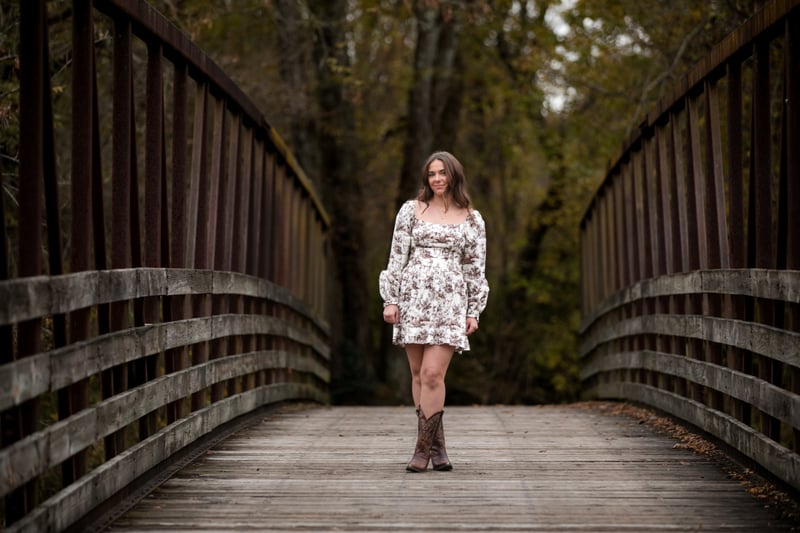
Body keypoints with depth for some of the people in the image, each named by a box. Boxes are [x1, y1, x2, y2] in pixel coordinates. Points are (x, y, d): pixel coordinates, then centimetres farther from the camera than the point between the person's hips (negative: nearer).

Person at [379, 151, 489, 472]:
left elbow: (476, 268, 10)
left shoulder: (472, 219, 9)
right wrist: (390, 299, 0)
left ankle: (423, 448, -7)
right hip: (413, 299, 1)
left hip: (450, 302, -1)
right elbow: (397, 257, 7)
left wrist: (473, 311, 5)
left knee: (433, 373, -13)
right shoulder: (412, 210, 8)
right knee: (419, 374, 3)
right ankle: (437, 446, 12)